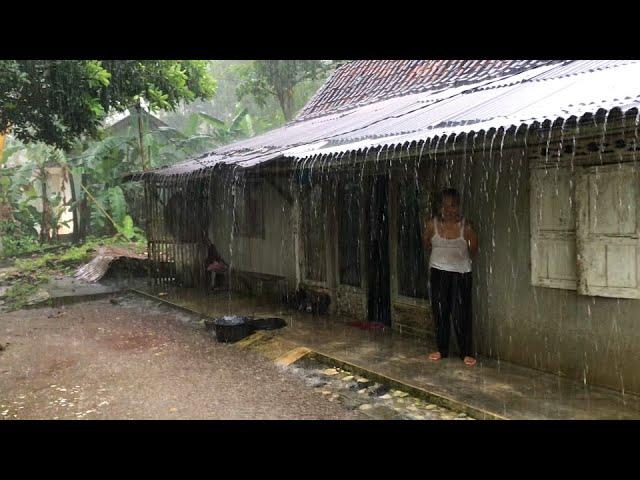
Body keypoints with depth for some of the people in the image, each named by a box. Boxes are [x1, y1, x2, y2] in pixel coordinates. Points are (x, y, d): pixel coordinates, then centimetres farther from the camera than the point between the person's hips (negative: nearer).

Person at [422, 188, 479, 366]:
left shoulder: (466, 226, -12)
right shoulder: (433, 224, -6)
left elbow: (473, 250, 1)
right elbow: (426, 243, 11)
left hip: (461, 273, -2)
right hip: (438, 272, 2)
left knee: (461, 313, -1)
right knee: (440, 311, 8)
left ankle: (467, 353, 12)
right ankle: (442, 350, 22)